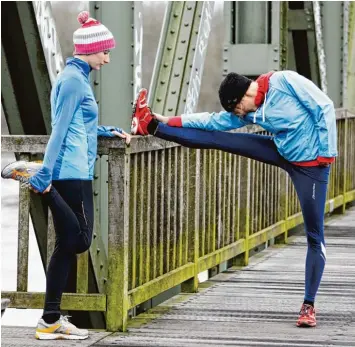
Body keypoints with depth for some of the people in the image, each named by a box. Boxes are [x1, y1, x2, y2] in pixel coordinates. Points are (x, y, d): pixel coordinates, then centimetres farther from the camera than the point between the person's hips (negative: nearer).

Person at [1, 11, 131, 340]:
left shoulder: (76, 76, 19)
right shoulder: (73, 79, -11)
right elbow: (60, 130, -18)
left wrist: (109, 131, 25)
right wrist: (45, 173, -22)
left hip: (71, 172, 10)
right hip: (72, 172, -10)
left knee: (67, 245, 8)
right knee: (79, 240, -10)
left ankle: (51, 321, 8)